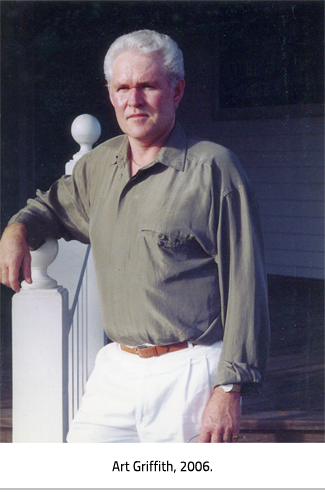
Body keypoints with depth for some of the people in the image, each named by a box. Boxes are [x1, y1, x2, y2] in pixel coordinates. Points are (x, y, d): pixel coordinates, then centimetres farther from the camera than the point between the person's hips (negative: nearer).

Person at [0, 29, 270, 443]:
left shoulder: (213, 168, -7)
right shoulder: (98, 166, 12)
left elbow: (245, 287, -10)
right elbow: (54, 204, 35)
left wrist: (230, 387, -15)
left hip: (191, 376, -6)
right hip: (115, 371, 6)